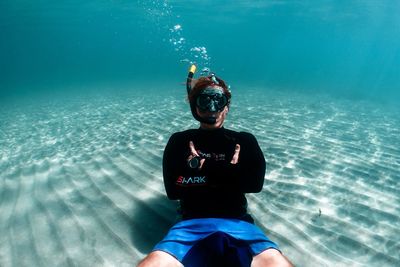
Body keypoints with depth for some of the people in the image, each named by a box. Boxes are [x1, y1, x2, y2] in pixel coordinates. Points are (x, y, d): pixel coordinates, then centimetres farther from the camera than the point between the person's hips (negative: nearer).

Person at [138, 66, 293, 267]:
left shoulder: (244, 141, 15)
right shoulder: (179, 141, 12)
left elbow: (254, 183, 0)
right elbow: (173, 190, 1)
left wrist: (204, 167, -3)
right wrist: (228, 172, 1)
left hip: (237, 223, 1)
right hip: (192, 224, 0)